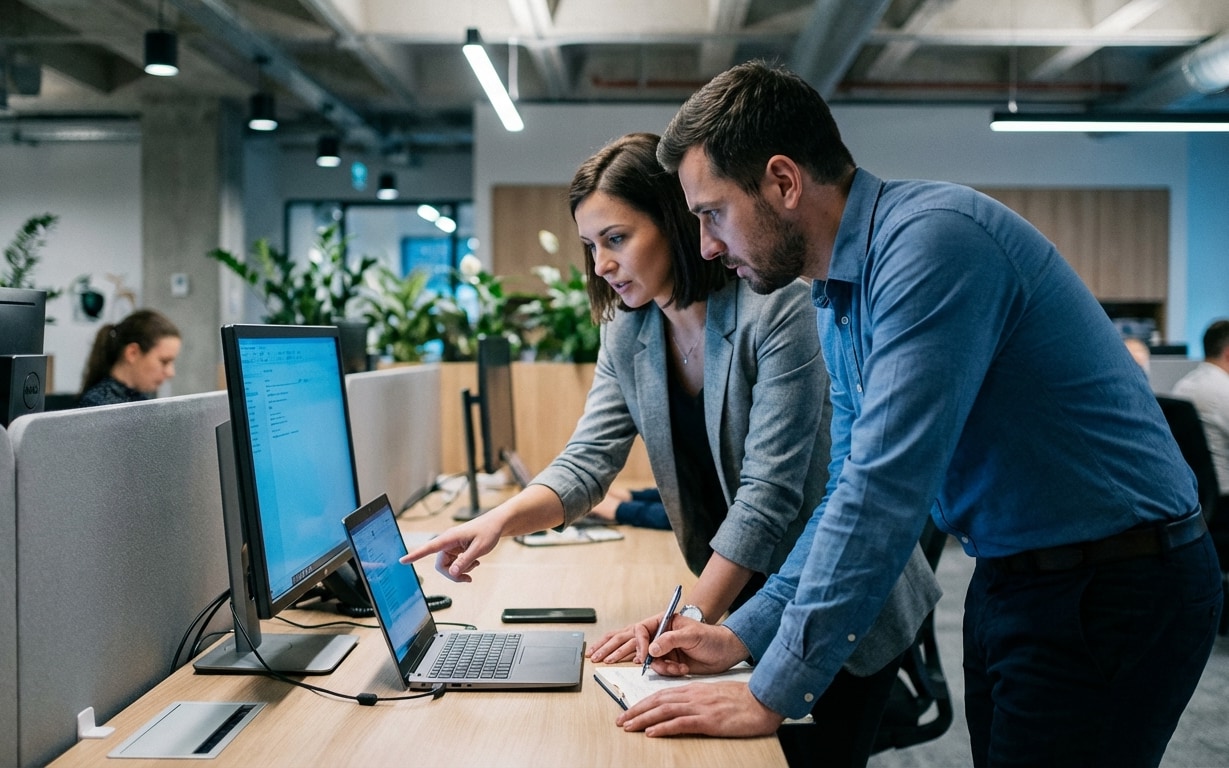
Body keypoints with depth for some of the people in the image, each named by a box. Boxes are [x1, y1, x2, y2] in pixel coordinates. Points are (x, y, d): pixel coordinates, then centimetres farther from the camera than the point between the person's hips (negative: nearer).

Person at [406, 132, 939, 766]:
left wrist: (691, 618, -28)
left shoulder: (776, 309, -23)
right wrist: (501, 519, -26)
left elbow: (769, 490, -26)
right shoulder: (626, 335, -2)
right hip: (746, 603, 5)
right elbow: (587, 462, -7)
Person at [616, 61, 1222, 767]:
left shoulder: (933, 240, -24)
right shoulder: (838, 297, 7)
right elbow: (852, 491, 13)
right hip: (1008, 579, 9)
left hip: (1111, 594, -9)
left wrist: (770, 696, -24)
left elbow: (885, 491, -29)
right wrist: (743, 635, 6)